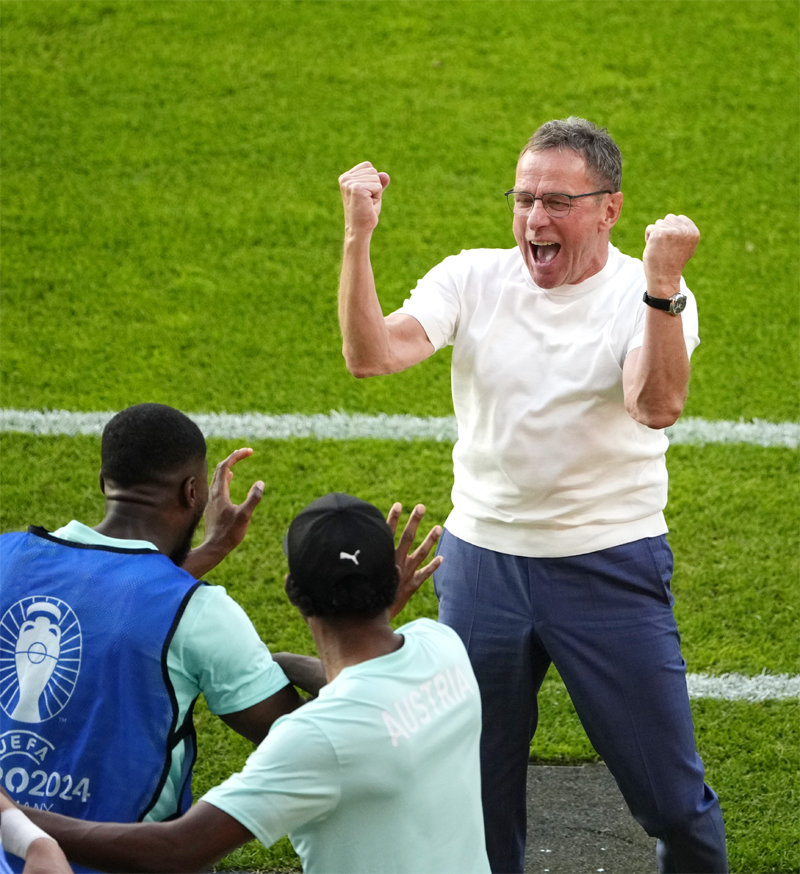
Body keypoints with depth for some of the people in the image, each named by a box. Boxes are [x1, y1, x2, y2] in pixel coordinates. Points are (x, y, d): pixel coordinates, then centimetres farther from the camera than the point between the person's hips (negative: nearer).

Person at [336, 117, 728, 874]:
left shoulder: (646, 296, -9)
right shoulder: (474, 280, 0)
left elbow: (657, 407, -28)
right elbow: (369, 355, -13)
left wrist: (663, 287, -41)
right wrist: (358, 239, -24)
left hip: (610, 565, -3)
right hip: (481, 561, 3)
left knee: (670, 795, 3)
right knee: (474, 788, 14)